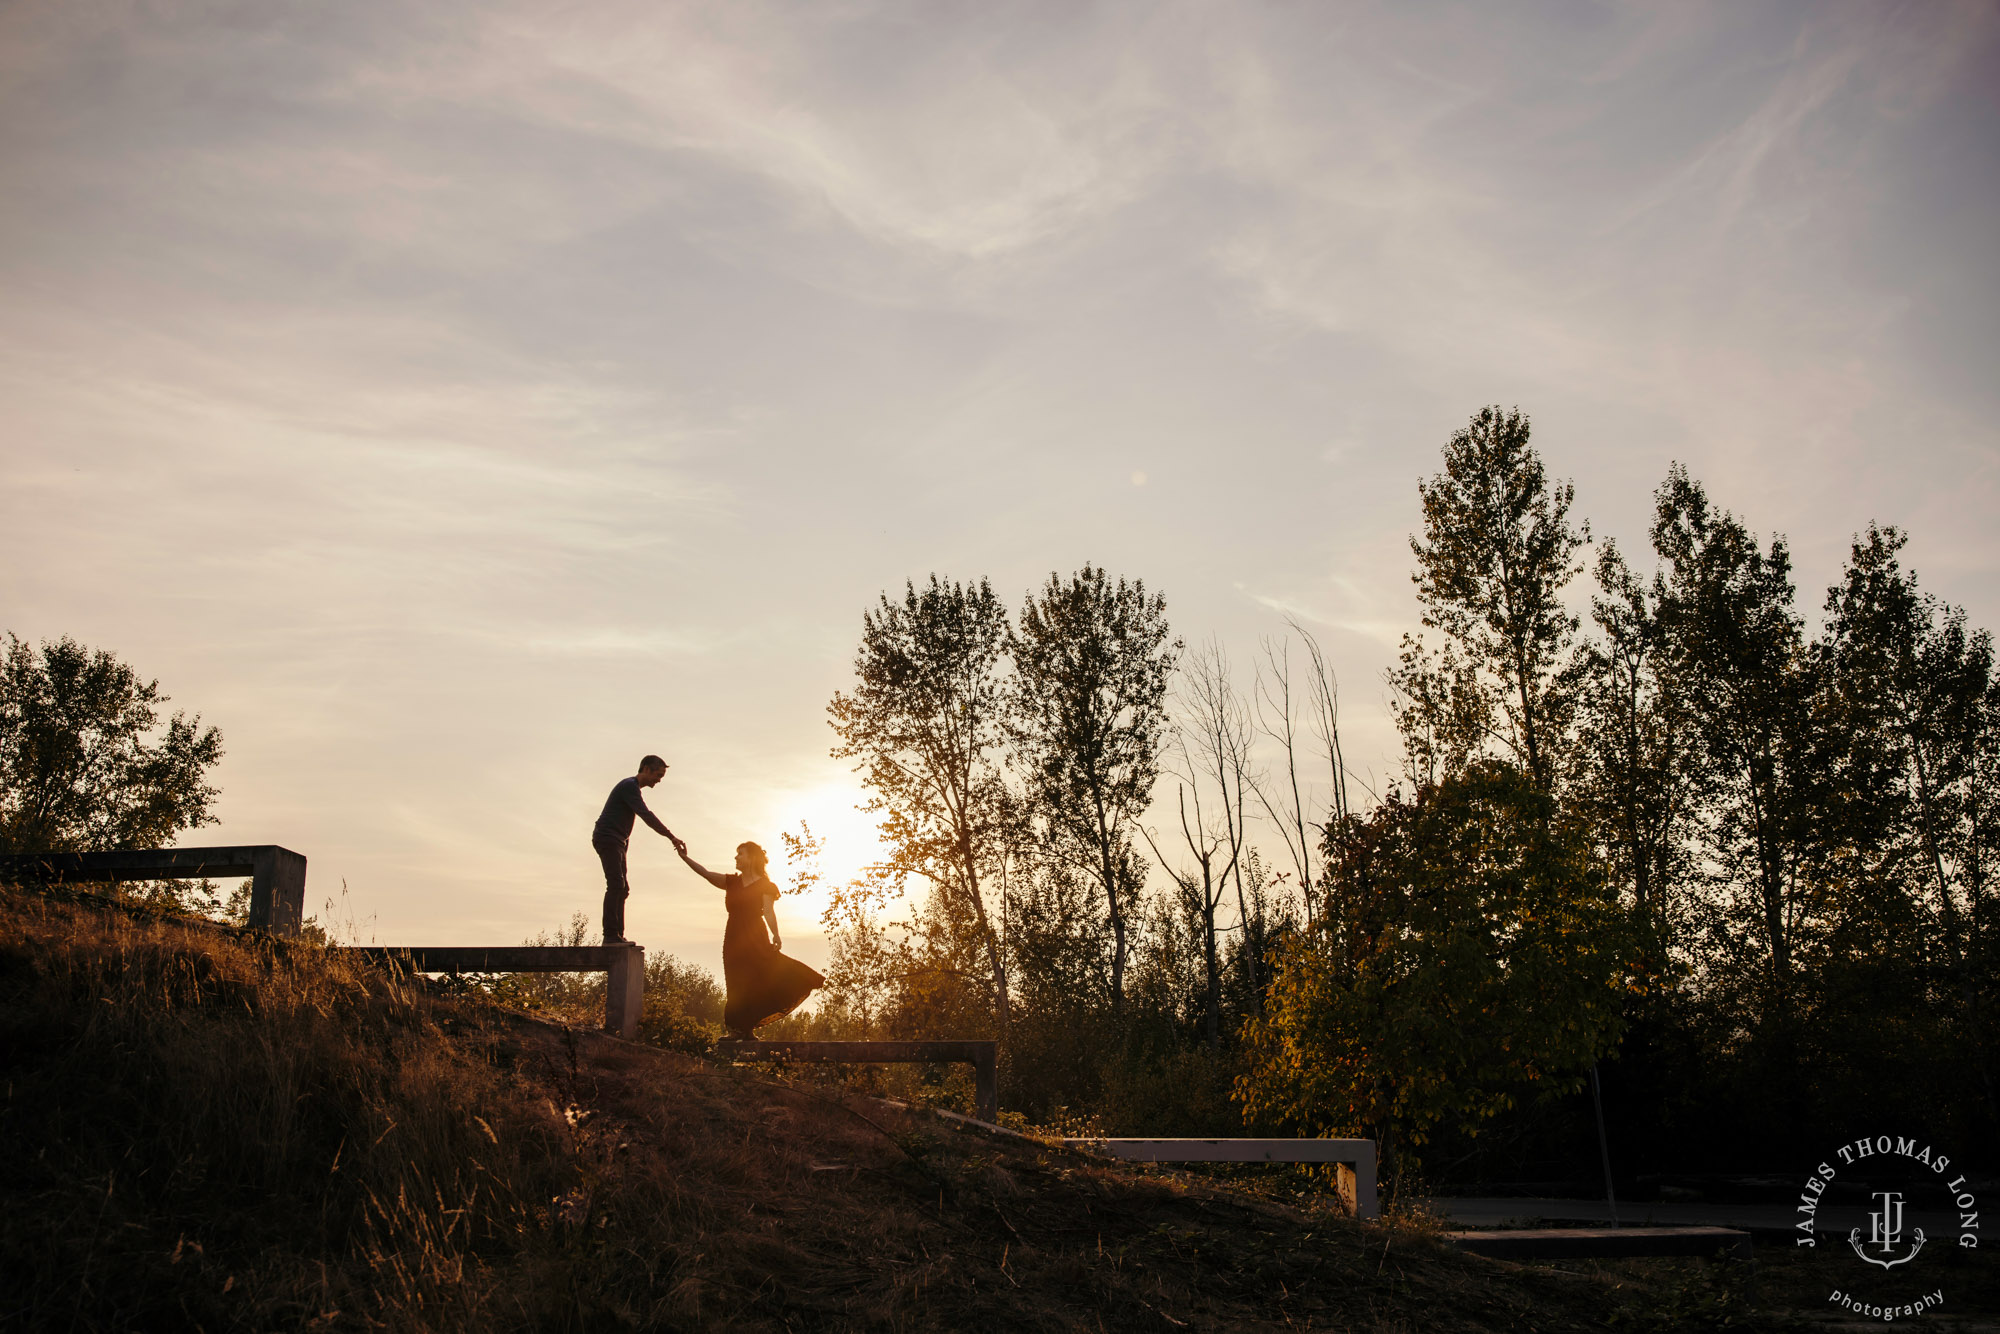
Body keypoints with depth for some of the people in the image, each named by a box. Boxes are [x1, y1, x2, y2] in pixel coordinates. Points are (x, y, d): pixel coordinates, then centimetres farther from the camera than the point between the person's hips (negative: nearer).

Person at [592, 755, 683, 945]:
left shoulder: (633, 788, 20)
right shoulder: (629, 786, -13)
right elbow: (646, 816, -21)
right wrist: (671, 837, -23)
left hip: (617, 843, 11)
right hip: (607, 839, -11)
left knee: (622, 889, 6)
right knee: (616, 886, -19)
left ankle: (617, 935, 4)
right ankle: (611, 934, -24)